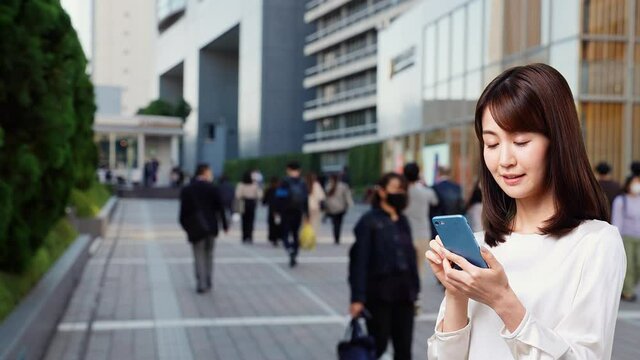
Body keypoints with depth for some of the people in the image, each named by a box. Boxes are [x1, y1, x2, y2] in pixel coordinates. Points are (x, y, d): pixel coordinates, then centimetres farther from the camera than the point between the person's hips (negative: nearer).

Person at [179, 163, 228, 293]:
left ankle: (201, 284, -3)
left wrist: (185, 226, 10)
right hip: (211, 227, 1)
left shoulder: (186, 190, -2)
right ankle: (207, 283, 17)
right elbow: (219, 208, -2)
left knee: (199, 256, 4)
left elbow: (183, 211, -1)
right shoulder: (212, 189, -4)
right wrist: (224, 225, 7)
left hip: (195, 229, -1)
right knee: (209, 255, 14)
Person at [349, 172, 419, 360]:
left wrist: (414, 291, 10)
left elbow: (410, 256, 13)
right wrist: (358, 298, -17)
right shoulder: (369, 221, -8)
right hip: (379, 294, -6)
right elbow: (359, 260, -12)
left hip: (403, 293, 6)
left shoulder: (402, 222, 11)